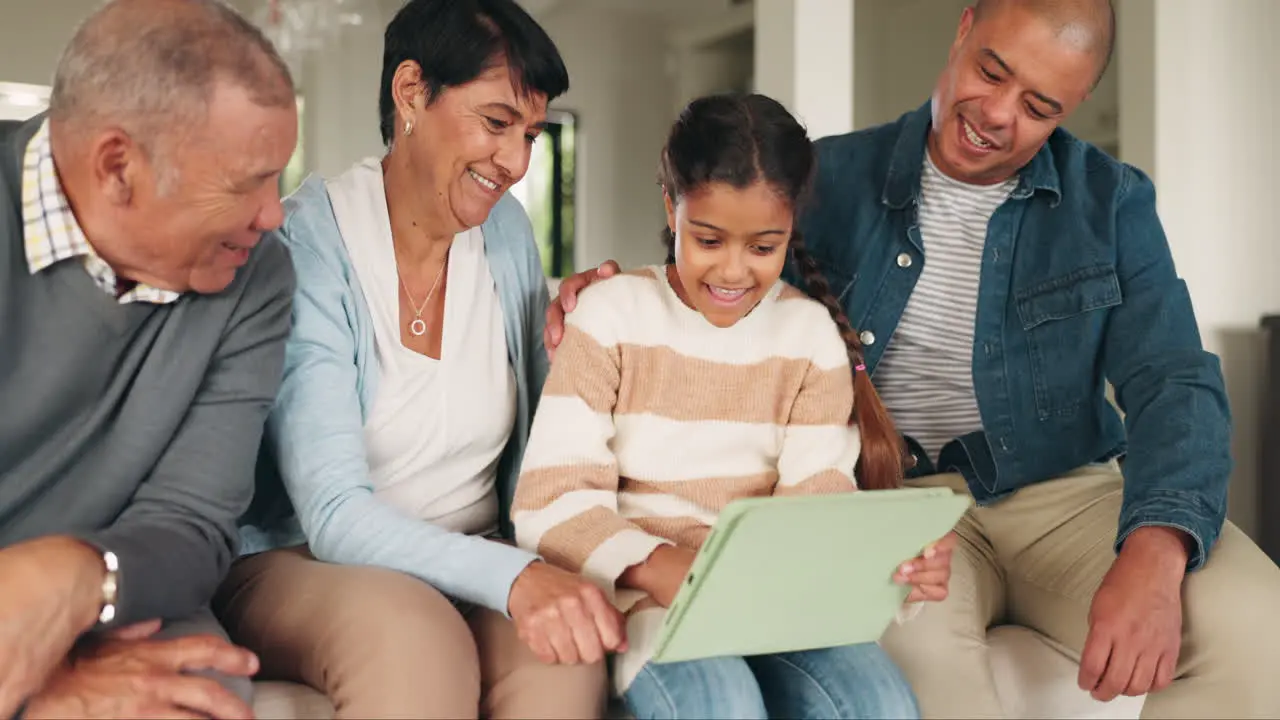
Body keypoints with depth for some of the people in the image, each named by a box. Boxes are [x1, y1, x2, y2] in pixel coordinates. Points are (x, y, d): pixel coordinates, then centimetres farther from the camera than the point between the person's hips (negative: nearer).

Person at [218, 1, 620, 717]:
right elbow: (335, 514, -25)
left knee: (562, 641, -30)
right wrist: (514, 576, -40)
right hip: (301, 561, -4)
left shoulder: (507, 230, 1)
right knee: (410, 635, -37)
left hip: (470, 559, 4)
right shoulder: (306, 246, -17)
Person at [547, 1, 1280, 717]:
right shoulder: (833, 178, 2)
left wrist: (1155, 551, -26)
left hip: (1068, 496, 2)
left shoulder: (1113, 202, 4)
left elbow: (1172, 381, -6)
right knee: (908, 626, -37)